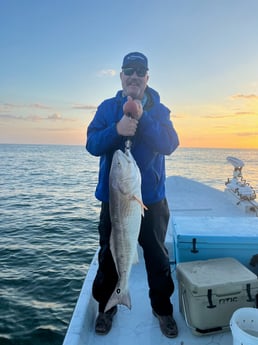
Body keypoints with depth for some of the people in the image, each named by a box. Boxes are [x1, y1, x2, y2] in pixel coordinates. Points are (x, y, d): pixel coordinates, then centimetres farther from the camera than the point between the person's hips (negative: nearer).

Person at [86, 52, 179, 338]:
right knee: (109, 256, 14)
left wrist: (142, 118, -25)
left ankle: (162, 309, 36)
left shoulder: (159, 110, 2)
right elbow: (92, 144, -9)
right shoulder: (107, 107, 2)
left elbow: (170, 144, -13)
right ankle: (106, 308, 37)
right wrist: (117, 130, -27)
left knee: (157, 256, 13)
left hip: (151, 198, 0)